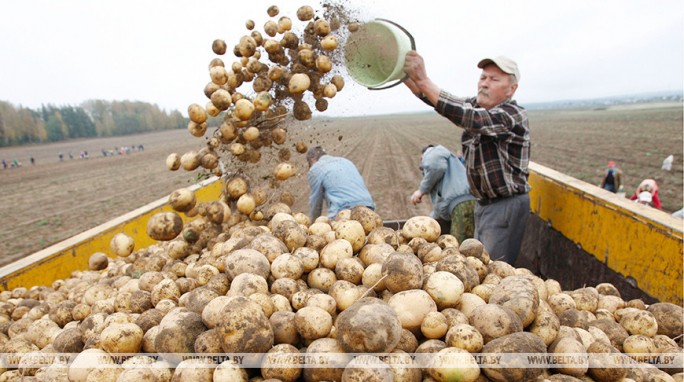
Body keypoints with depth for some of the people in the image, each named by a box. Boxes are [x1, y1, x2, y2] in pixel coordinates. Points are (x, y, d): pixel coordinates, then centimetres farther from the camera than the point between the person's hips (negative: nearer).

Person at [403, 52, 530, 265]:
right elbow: (434, 98, -8)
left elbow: (469, 118, -35)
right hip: (484, 205, 8)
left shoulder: (513, 115, -18)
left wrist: (423, 81, -41)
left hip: (507, 205, -8)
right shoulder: (476, 106, 5)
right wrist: (405, 75, -26)